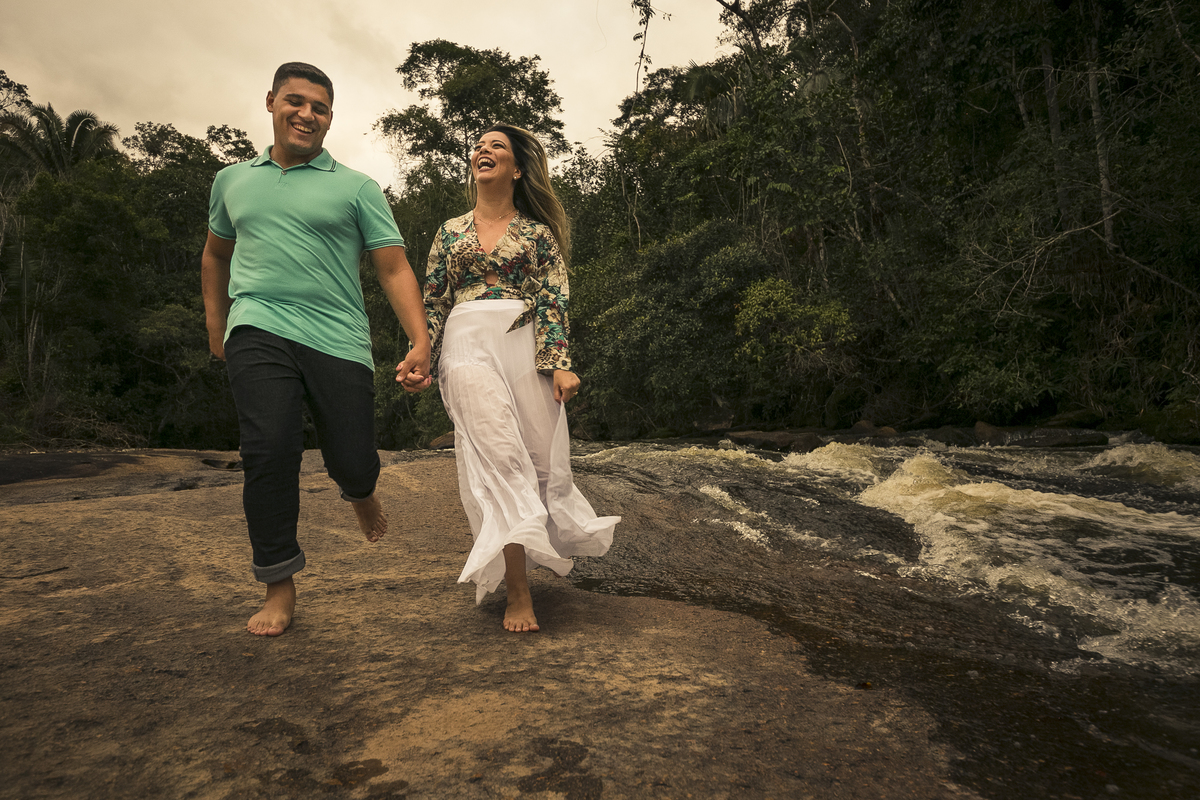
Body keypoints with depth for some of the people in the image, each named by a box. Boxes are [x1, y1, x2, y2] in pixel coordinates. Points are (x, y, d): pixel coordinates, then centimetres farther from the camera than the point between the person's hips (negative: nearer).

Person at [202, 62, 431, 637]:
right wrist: (215, 322, 23)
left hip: (338, 340, -1)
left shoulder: (356, 188, 8)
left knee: (353, 463, -3)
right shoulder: (232, 181, 19)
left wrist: (420, 341, -14)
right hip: (258, 331, 2)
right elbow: (215, 254, 33)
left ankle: (359, 491, 39)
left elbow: (394, 268, -1)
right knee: (269, 449, -15)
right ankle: (280, 588, 2)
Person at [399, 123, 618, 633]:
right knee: (498, 457, -13)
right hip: (468, 346, 0)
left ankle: (516, 561, 23)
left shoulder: (538, 232, 12)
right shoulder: (450, 232, 18)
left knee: (540, 456, -2)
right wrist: (419, 359, 2)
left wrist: (559, 363, -11)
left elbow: (553, 301, 2)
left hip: (527, 347, 0)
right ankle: (516, 591, -10)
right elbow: (434, 303, 16)